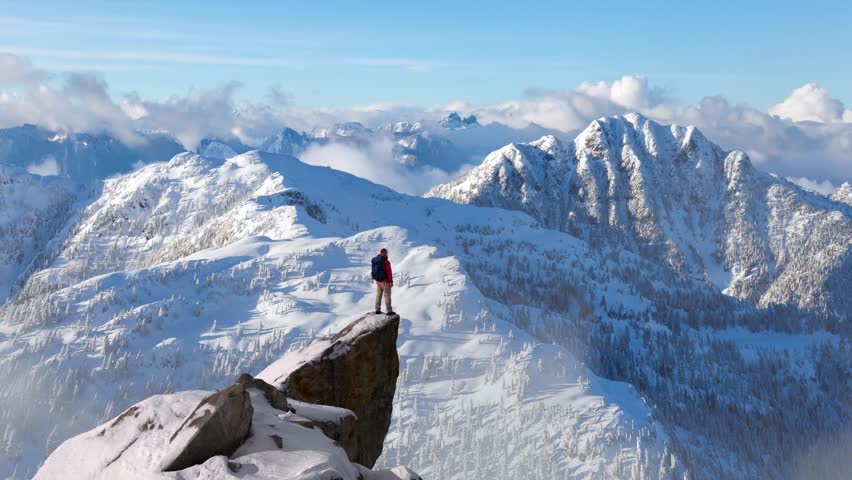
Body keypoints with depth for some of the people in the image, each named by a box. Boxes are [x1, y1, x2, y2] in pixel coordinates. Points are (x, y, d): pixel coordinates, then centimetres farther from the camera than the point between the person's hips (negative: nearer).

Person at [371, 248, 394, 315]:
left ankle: (377, 310, 17)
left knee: (378, 295, 14)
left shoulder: (375, 260, 3)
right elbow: (389, 272, -19)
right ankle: (389, 311, 2)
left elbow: (374, 271, 11)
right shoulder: (386, 261, -20)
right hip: (385, 281, -7)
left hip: (378, 281, 7)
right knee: (387, 296, 0)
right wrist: (391, 282, -11)